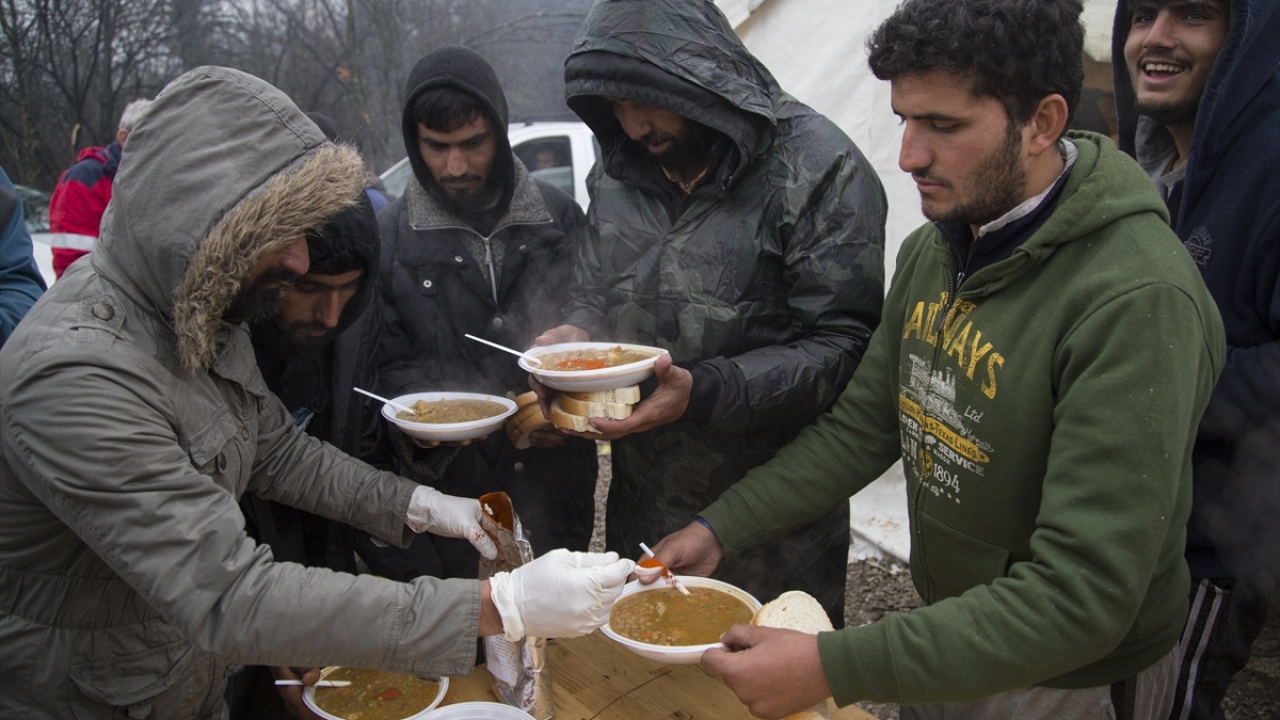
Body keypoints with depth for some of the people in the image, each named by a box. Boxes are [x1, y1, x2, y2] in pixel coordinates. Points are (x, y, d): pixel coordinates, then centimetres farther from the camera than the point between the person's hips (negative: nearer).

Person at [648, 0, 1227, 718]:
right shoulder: (932, 249, -4)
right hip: (945, 641, 7)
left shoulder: (1140, 302, -31)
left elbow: (1083, 598, -33)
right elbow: (861, 429, 2)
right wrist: (718, 530, -6)